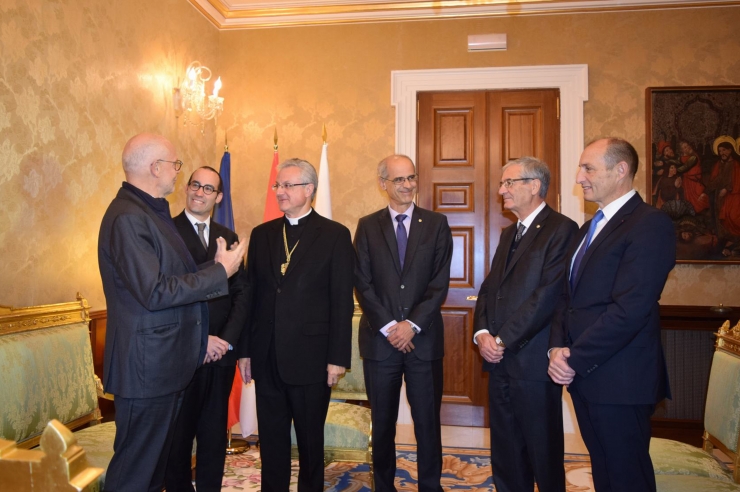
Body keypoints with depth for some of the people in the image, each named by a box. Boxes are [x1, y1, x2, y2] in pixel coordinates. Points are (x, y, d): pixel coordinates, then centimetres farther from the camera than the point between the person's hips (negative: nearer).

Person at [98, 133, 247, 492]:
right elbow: (154, 292, -24)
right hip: (146, 366, -10)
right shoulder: (127, 217, -18)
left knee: (157, 460, 21)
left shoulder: (153, 212, 13)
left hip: (168, 364, 10)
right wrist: (220, 271, -18)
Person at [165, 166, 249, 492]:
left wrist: (228, 340, -5)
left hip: (221, 352, 4)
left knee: (215, 432, 12)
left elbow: (241, 292, 7)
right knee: (178, 433, 11)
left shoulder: (228, 238, 11)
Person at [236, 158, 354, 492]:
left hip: (311, 358, -3)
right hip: (267, 358, 4)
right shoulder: (262, 234, 9)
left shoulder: (335, 235, -4)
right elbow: (251, 295, 8)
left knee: (310, 439, 13)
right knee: (271, 439, 15)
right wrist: (245, 350, 5)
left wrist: (338, 357, -10)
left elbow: (342, 301, -7)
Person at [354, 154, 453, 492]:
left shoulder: (436, 224, 4)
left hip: (424, 338, 0)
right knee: (382, 423, 12)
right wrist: (388, 327, -10)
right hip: (380, 338, 1)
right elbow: (362, 284, -1)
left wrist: (412, 324, -11)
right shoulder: (367, 226, 5)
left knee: (428, 422, 8)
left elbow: (440, 283, -2)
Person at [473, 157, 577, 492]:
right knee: (505, 452, 16)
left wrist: (503, 340, -16)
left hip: (534, 362, -7)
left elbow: (549, 295, -19)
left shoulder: (561, 229, -10)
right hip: (500, 363, 8)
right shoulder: (509, 234, 17)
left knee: (544, 453, 7)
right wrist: (481, 333, -3)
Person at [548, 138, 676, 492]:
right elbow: (568, 296, 13)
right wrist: (558, 347, -4)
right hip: (583, 372, 8)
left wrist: (574, 359, -16)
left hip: (619, 378, -8)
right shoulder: (590, 227, 15)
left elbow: (630, 309, -23)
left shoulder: (650, 224, -15)